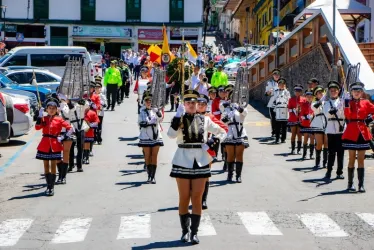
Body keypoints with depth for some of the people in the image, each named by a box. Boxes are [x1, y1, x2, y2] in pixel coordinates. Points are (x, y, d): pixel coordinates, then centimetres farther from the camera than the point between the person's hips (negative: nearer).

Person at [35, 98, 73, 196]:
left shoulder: (59, 120, 0)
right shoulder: (44, 119, 5)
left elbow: (70, 128, -4)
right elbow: (37, 127, -12)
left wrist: (63, 137, -11)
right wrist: (40, 115, -16)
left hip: (55, 145, -2)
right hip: (45, 145, 2)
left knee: (53, 166, 1)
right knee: (46, 166, 7)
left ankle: (51, 187, 4)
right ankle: (48, 186, 16)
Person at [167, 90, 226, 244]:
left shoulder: (204, 120, 6)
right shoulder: (179, 119, 1)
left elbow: (222, 133, 12)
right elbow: (171, 134, -18)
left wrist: (211, 143, -4)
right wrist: (178, 115, -20)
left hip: (201, 162, 1)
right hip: (183, 161, -1)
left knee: (197, 198, 2)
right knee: (184, 198, 5)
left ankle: (194, 232, 7)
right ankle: (185, 231, 14)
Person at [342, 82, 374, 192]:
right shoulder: (349, 103, 2)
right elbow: (347, 115, -14)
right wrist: (347, 103, -23)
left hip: (362, 133, 1)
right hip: (351, 133, -1)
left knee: (361, 159, 3)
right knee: (352, 159, 2)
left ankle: (361, 184, 3)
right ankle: (350, 184, 8)